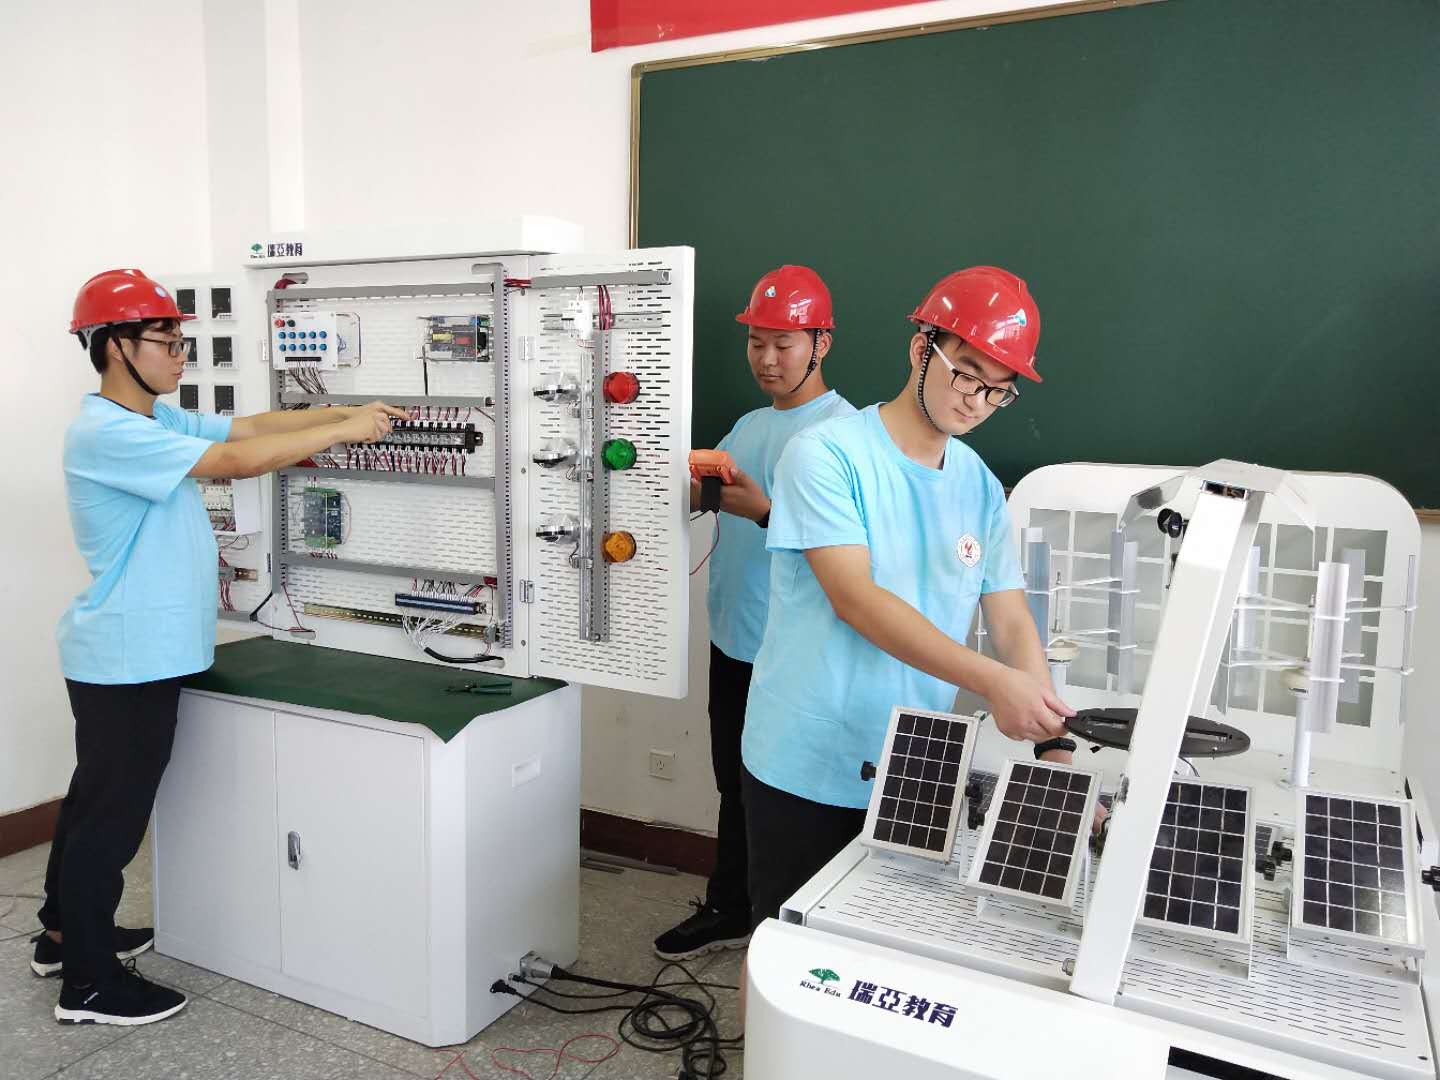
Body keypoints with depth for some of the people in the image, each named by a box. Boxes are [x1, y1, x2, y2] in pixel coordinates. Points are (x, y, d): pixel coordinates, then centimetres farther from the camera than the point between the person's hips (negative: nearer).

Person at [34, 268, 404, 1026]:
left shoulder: (158, 419, 10)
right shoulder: (106, 432, -22)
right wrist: (343, 431, -23)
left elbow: (247, 425, 6)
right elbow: (237, 460, -29)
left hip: (136, 654, 10)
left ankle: (65, 934, 39)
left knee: (98, 799, 22)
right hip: (126, 659, -10)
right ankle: (88, 983, 15)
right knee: (113, 812, 1)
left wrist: (344, 412, -5)